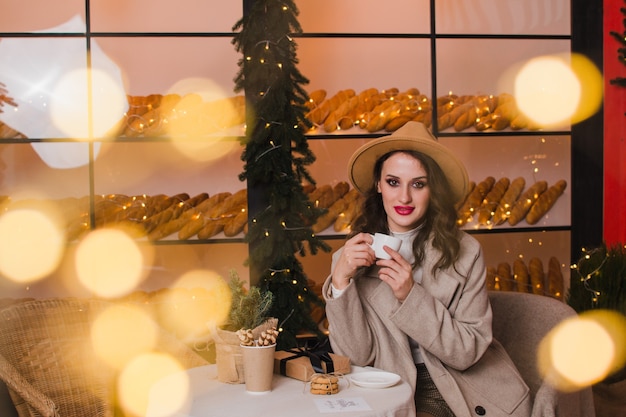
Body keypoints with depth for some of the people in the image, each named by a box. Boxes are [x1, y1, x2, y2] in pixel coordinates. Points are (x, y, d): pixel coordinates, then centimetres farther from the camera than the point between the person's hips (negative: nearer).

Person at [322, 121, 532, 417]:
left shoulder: (464, 252, -7)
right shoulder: (355, 255, -3)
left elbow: (468, 351, -9)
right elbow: (357, 356, -7)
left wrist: (410, 297, -21)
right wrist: (340, 280, -19)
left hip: (467, 390, 0)